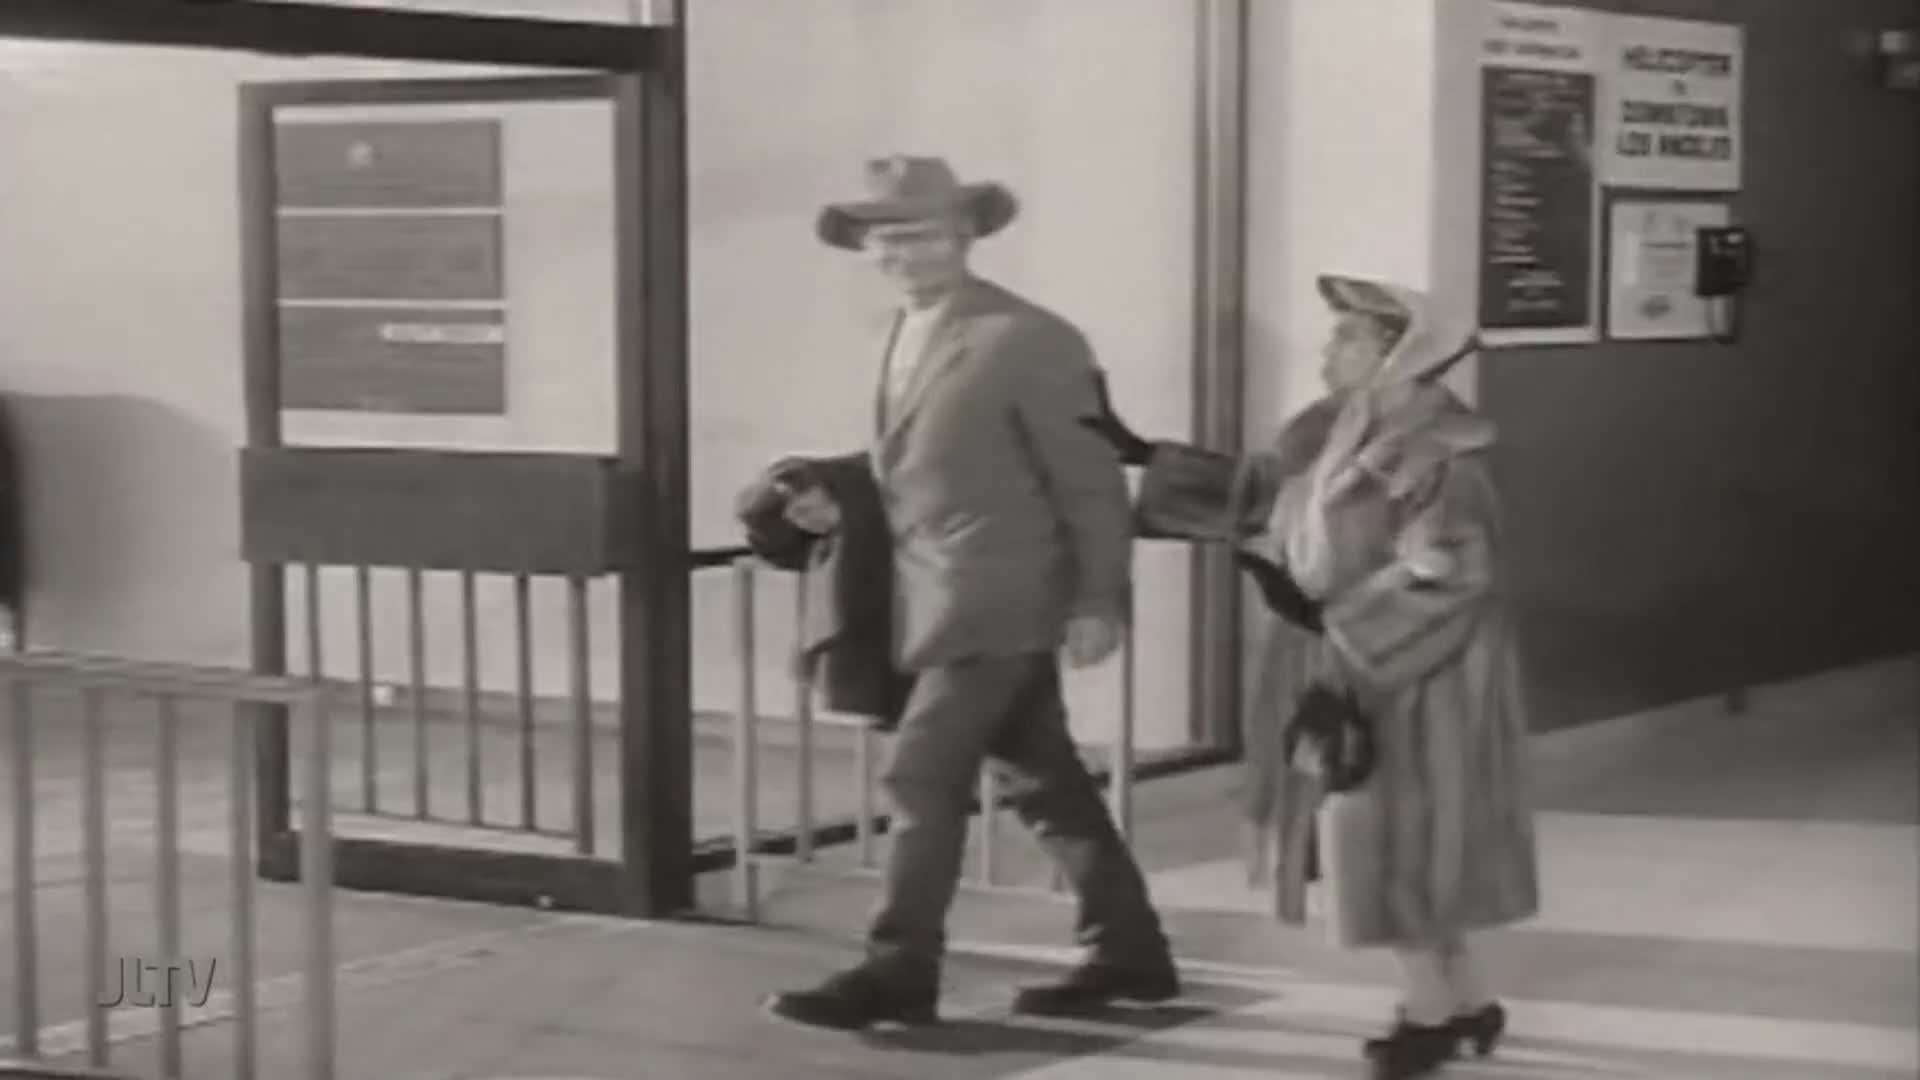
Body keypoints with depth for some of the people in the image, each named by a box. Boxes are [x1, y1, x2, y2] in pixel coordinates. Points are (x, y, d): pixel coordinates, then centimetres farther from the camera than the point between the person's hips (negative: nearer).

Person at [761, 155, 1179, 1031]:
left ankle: (898, 970, 2)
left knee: (923, 777, -8)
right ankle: (1129, 953, 23)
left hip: (993, 602, -9)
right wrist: (845, 506, 2)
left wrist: (1097, 602, -14)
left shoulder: (1030, 341, -14)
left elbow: (1091, 482, -12)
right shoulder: (902, 340, 12)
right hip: (948, 598, 9)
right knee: (1043, 783, 14)